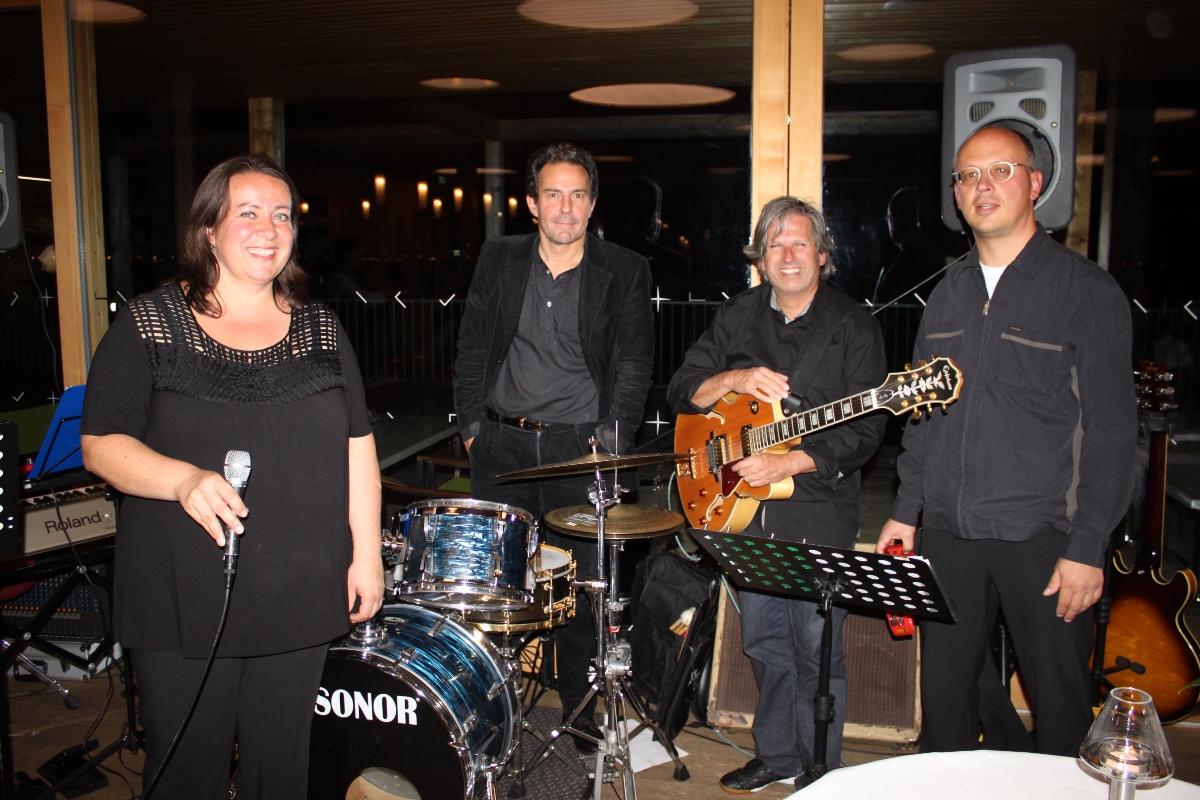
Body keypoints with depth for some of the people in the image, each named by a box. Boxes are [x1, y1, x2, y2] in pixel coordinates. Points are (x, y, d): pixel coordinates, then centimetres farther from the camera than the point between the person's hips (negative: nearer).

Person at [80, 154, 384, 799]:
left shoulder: (319, 329, 6)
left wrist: (366, 553, 2)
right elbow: (101, 444, -7)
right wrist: (182, 479, -26)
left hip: (301, 597, 3)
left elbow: (357, 448, 7)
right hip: (183, 603, -2)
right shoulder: (150, 324, -4)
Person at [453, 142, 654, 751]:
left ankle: (579, 712, 21)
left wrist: (612, 440, -8)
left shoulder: (624, 273, 2)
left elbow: (633, 364, 1)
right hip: (501, 444, 2)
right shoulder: (498, 261, 8)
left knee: (578, 586, 3)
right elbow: (472, 350, 11)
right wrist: (471, 424, 4)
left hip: (580, 447, -2)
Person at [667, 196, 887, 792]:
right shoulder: (737, 317, 7)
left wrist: (785, 464, -22)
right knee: (764, 642, 15)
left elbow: (862, 432, -13)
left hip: (819, 513, -4)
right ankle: (776, 756, 33)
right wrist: (736, 378, -15)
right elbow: (682, 391, 3)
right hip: (748, 512, 4)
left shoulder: (853, 326, -6)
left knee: (815, 650, 2)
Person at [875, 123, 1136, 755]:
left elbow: (1111, 430, -8)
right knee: (943, 694, 12)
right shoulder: (948, 294, 12)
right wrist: (905, 511, 12)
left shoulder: (1087, 290, -5)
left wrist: (1087, 548, -12)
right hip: (947, 531, 5)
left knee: (1060, 703, 7)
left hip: (1041, 535, -4)